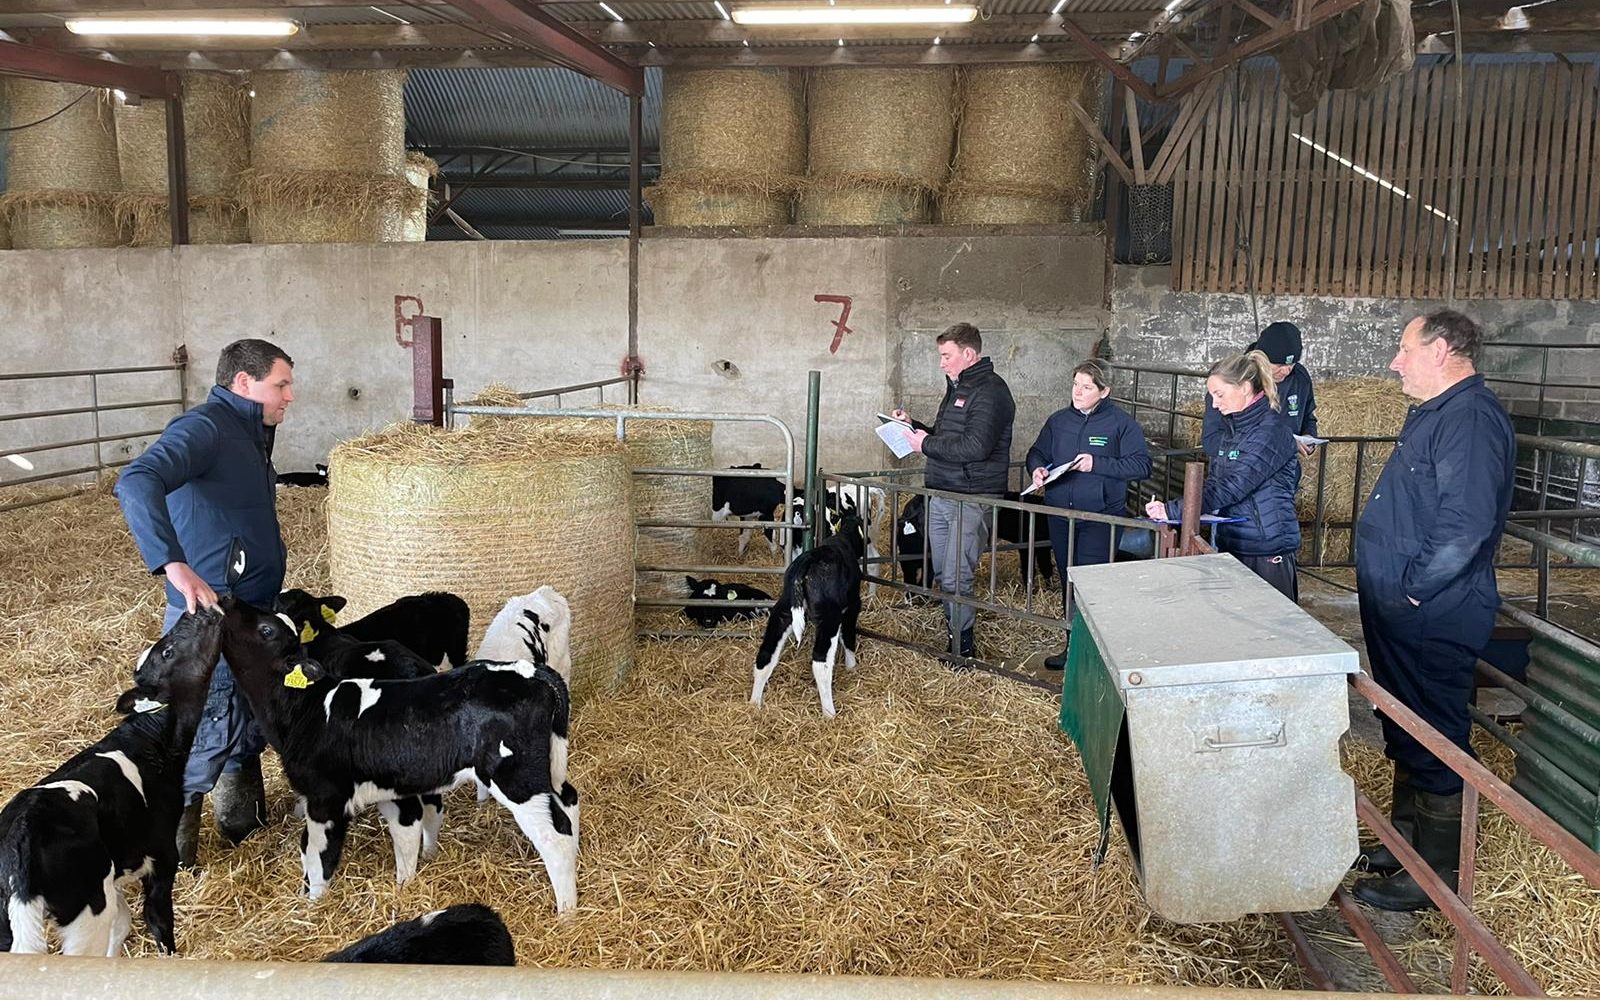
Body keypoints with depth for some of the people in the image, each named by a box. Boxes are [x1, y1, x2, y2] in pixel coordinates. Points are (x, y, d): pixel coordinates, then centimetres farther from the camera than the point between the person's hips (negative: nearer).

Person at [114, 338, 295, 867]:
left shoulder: (247, 435, 14)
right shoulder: (203, 428, -17)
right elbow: (137, 482, -33)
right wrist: (174, 564, -43)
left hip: (252, 613, 10)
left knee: (249, 723, 21)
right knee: (208, 734, -4)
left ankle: (244, 822, 38)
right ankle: (169, 857, 10)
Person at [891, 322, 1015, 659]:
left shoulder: (990, 392, -14)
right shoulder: (957, 388, 17)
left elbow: (975, 447, -25)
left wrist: (927, 445, -16)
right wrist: (913, 425, 11)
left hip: (972, 499, -9)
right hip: (942, 494, 10)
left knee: (956, 577, -6)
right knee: (941, 572, 14)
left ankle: (963, 643, 8)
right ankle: (955, 630, 27)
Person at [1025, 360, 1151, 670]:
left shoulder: (1121, 423, -6)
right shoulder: (1059, 420, 9)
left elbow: (1142, 465, -11)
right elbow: (1037, 452, 20)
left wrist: (1098, 464, -19)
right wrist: (1037, 468, -3)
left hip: (1101, 517, -6)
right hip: (1060, 515, 6)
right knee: (1068, 583, 14)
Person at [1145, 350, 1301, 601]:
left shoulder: (1271, 432, -15)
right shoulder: (1230, 429, 12)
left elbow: (1231, 487, -22)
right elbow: (1213, 483, 11)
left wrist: (1172, 510, -23)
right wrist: (1170, 509, -6)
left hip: (1268, 552, -8)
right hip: (1230, 545, 8)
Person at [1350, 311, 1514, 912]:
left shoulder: (1470, 418, -20)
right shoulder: (1435, 413, 15)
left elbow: (1465, 525, -30)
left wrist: (1414, 588, -20)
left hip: (1433, 619, -10)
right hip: (1403, 614, 10)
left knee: (1434, 741, 1)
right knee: (1406, 732, 20)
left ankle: (1433, 875, 14)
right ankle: (1402, 840, 35)